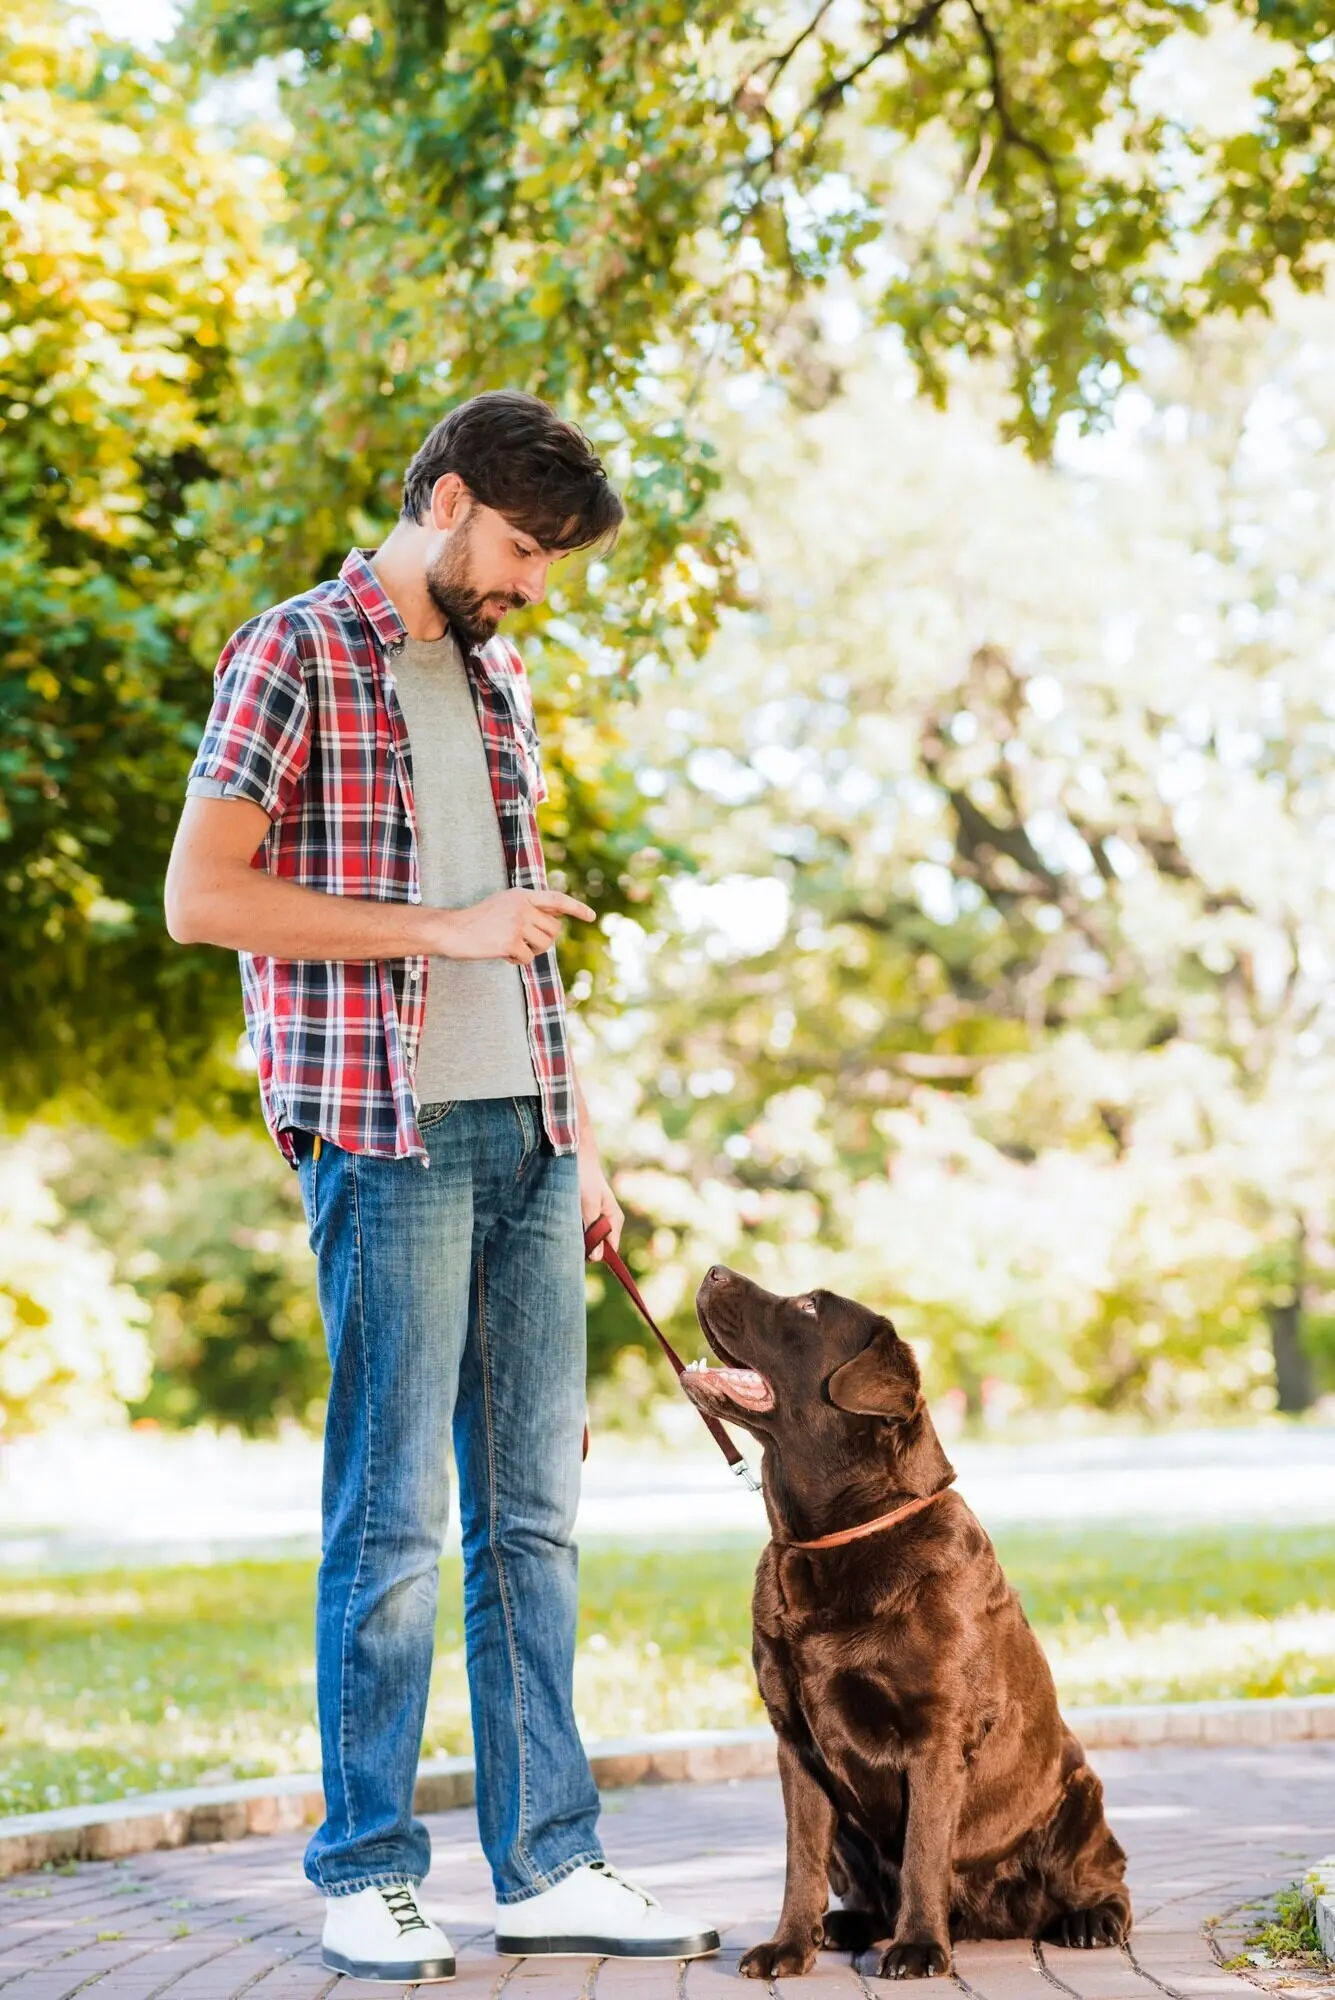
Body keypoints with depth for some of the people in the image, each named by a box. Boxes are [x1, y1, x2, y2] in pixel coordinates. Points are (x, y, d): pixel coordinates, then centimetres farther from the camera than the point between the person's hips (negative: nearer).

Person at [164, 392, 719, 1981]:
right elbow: (200, 897, -12)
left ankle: (548, 1866, 12)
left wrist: (580, 1138, 17)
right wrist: (440, 928, -13)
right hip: (386, 1135, -7)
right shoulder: (294, 656, -3)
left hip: (524, 1135, 7)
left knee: (534, 1512, 7)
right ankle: (364, 1878, 6)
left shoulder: (498, 684, 19)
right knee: (393, 1517, -4)